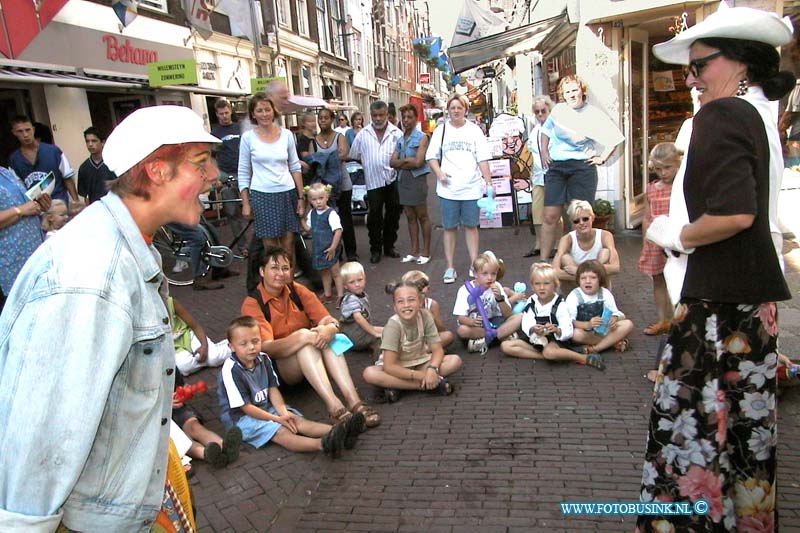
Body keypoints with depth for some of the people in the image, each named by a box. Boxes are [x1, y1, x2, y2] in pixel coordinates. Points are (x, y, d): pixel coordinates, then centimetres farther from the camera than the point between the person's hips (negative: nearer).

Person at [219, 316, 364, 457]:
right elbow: (246, 407, -20)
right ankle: (322, 444, -51)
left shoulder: (263, 359, 0)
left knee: (298, 420, -14)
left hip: (265, 408, 7)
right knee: (281, 432, -28)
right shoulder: (231, 370, -22)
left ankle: (338, 432, -33)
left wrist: (283, 411, -17)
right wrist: (277, 419, -19)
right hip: (241, 417, -7)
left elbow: (273, 389, 1)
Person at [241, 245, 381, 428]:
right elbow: (266, 348, -21)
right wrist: (302, 337, -36)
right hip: (277, 365, -4)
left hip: (310, 359, 4)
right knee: (304, 333, -32)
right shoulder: (252, 303, -11)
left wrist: (330, 328, -31)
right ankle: (333, 405, -46)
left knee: (325, 335, -27)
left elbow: (328, 319, -5)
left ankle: (353, 400, -39)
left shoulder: (297, 291, 2)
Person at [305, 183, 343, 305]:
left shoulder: (331, 214, -18)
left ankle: (340, 296, 12)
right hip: (317, 249, 7)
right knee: (323, 272, 18)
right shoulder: (311, 213, 3)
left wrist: (333, 247, -22)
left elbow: (338, 230, -22)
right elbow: (309, 228, 19)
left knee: (335, 273, 3)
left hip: (329, 250, -6)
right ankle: (327, 295, 30)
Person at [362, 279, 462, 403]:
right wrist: (421, 376, -30)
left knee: (455, 361, -18)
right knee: (369, 373, -34)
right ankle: (432, 385, -27)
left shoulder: (425, 315, -16)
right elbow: (389, 366, -28)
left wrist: (432, 369, -33)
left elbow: (437, 350, -12)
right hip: (397, 368, -3)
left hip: (420, 363, 3)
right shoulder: (393, 325, -26)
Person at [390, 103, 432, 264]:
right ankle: (415, 250, 18)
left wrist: (401, 162, -4)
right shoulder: (400, 139, 12)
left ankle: (426, 251, 11)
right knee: (410, 217, 10)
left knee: (422, 216, 2)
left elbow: (418, 162, -16)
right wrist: (408, 161, -11)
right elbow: (392, 162, 4)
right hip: (402, 180, 6)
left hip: (417, 179, -6)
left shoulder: (421, 138, -6)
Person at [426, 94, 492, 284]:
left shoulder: (474, 130, 6)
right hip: (448, 188, 0)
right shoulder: (441, 130, 6)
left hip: (472, 187, 0)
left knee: (471, 226, 5)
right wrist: (439, 173, -10)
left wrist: (489, 182, -4)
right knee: (449, 228, 4)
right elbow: (431, 156, 8)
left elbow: (483, 159, 4)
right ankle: (450, 268, 11)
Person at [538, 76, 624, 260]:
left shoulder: (594, 115, -1)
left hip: (582, 167, -2)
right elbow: (545, 130, 24)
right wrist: (544, 151, 13)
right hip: (556, 167, 2)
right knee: (550, 216, -2)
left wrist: (602, 158, 0)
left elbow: (615, 137, 5)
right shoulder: (558, 110, 7)